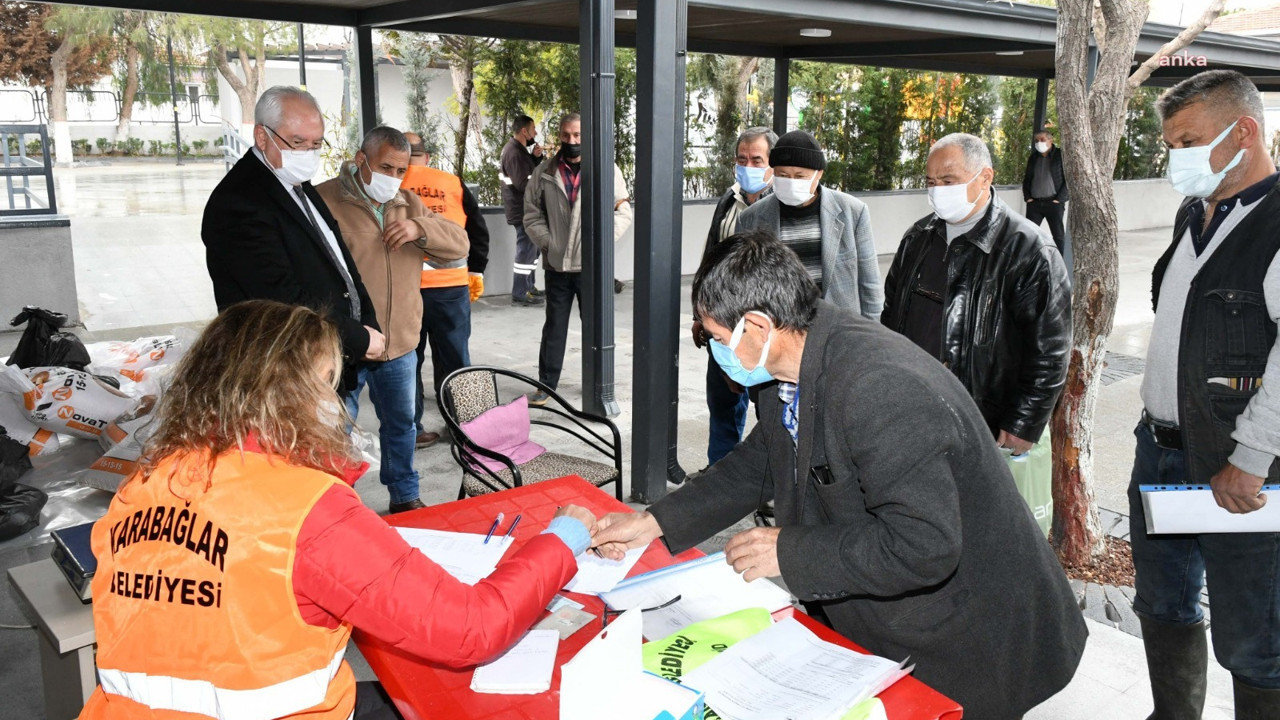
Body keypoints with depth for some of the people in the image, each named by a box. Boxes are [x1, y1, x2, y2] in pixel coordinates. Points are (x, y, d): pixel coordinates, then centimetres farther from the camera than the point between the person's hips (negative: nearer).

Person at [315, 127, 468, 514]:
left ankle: (405, 497, 37)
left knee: (401, 424, 20)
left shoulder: (409, 204, 10)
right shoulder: (324, 200, -10)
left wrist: (420, 229, -14)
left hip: (399, 344, 6)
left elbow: (459, 244, 6)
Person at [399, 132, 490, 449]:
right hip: (451, 284, 1)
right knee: (453, 356, 12)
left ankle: (410, 429, 14)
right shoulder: (453, 184, 5)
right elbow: (479, 230, 7)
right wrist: (476, 270, 16)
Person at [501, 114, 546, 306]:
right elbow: (524, 184, -26)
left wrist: (536, 157, -1)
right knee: (526, 250, -6)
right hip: (522, 210, -11)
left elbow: (530, 170, 17)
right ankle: (519, 294, -1)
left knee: (531, 248, 19)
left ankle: (528, 286, 30)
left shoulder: (519, 149, 13)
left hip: (526, 208, 11)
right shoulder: (514, 153, -20)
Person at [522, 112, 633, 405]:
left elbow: (623, 210, -3)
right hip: (556, 264, 2)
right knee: (554, 326, 11)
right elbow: (532, 213, 7)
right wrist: (546, 242, -5)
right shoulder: (545, 171, 4)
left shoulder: (607, 170, -3)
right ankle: (546, 384, 20)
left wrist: (604, 239, -15)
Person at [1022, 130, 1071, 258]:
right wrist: (1027, 197, 5)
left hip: (1054, 203, -4)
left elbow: (1068, 179, -5)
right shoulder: (1033, 158, 12)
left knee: (1058, 235, 3)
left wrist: (1059, 199, -11)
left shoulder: (1060, 156, -2)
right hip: (1034, 203, 4)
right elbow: (1027, 179, 18)